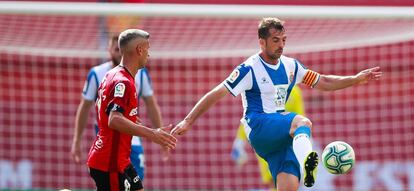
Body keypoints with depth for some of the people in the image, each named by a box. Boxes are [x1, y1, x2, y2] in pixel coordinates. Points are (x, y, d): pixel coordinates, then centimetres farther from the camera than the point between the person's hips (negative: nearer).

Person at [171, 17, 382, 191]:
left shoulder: (290, 66, 13)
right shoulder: (250, 69, -6)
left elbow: (324, 83, 21)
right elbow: (215, 95, -7)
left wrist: (356, 79, 12)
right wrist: (188, 121, -12)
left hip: (281, 135, 7)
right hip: (259, 128, -7)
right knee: (303, 122, -35)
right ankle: (305, 160, -67)